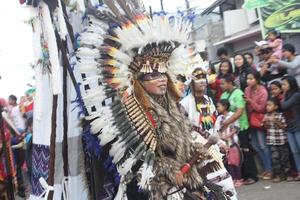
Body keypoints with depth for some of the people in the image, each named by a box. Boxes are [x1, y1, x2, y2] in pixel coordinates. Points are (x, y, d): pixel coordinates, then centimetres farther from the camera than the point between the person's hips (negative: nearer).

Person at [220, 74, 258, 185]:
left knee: (245, 152, -1)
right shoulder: (224, 94, 8)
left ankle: (252, 176, 9)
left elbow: (239, 112, -21)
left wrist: (227, 122, -26)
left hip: (241, 127, -7)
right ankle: (243, 175, 20)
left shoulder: (238, 93, -13)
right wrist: (222, 122, -8)